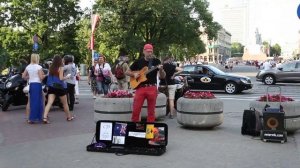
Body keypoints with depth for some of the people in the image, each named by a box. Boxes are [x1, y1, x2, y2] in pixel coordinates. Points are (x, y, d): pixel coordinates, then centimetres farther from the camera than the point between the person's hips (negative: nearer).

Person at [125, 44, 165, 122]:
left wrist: (161, 70, -17)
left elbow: (163, 76, 3)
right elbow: (127, 72, 14)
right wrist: (134, 74, -5)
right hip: (140, 87, 0)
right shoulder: (138, 62, 6)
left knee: (151, 111, 5)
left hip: (152, 88, 0)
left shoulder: (156, 61, 4)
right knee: (136, 110, -2)